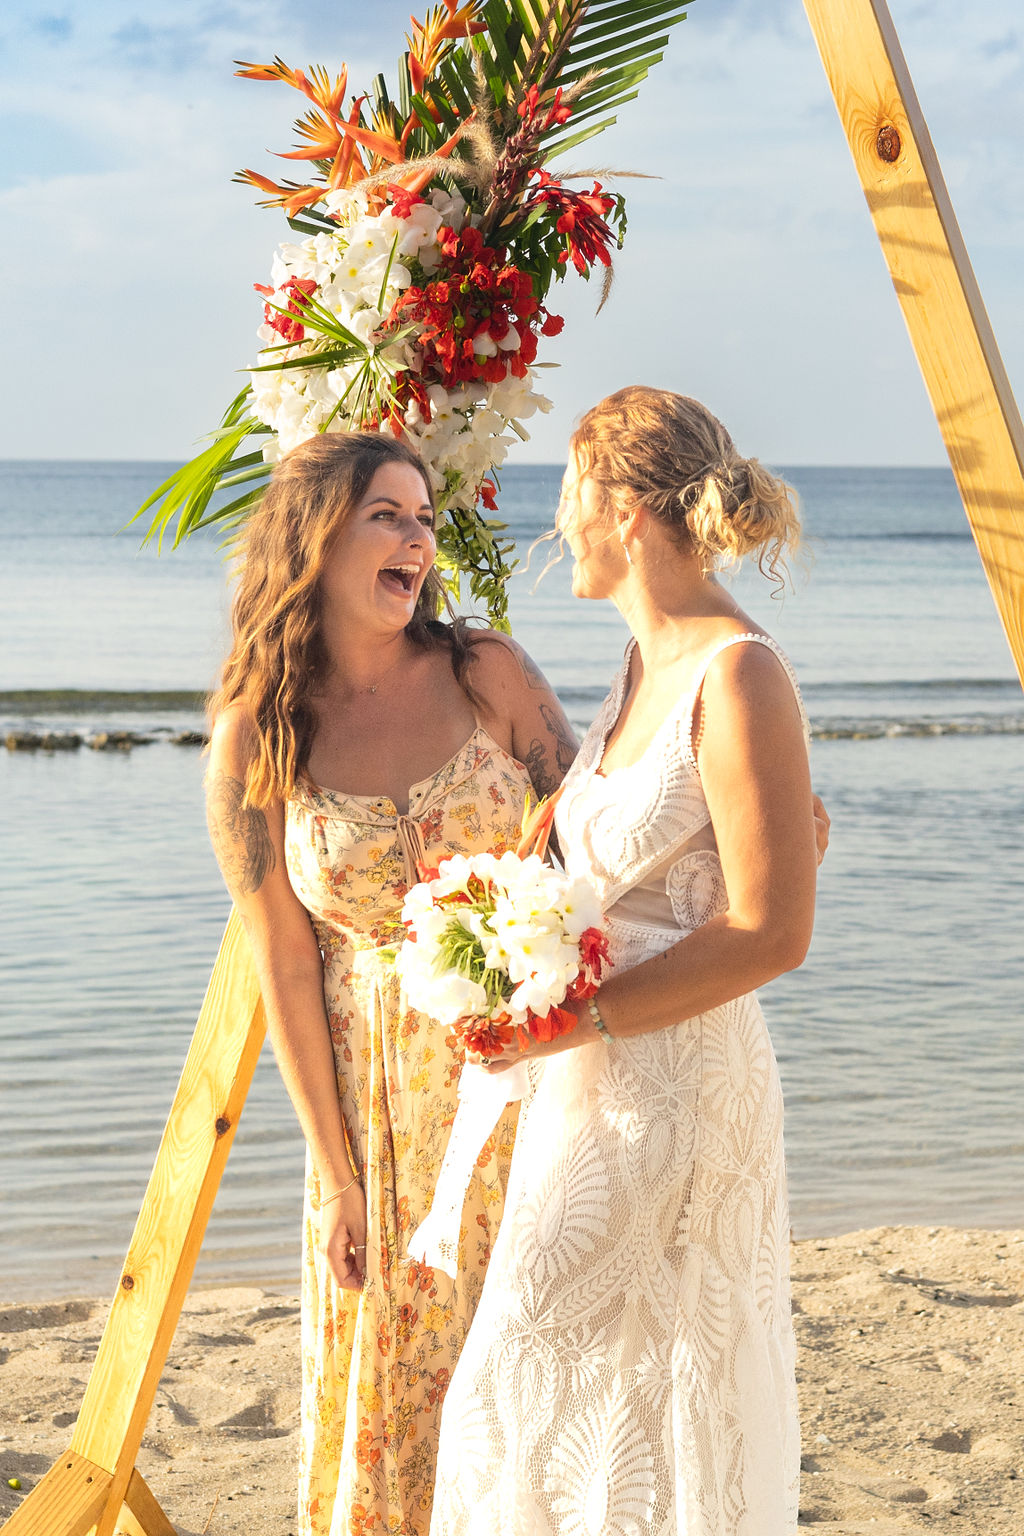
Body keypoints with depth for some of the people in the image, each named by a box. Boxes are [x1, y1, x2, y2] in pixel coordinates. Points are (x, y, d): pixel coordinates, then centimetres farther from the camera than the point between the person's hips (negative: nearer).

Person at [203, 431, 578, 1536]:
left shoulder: (487, 674, -5)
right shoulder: (254, 739, -7)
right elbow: (285, 968, -5)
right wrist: (334, 1173, -4)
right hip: (385, 1094, -1)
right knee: (397, 1376, 11)